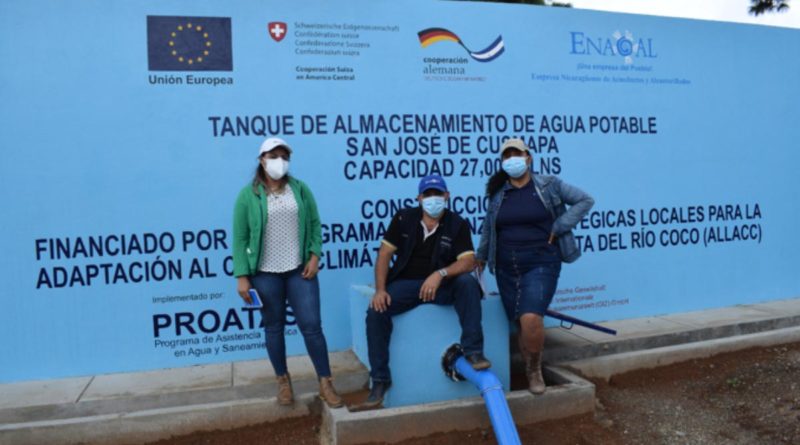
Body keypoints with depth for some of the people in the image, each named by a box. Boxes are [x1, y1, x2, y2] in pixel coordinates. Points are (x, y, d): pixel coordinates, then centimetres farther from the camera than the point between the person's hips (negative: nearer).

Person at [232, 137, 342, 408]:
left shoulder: (300, 189, 4)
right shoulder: (248, 195, -3)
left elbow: (315, 224, 7)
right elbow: (240, 238, -4)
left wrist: (315, 256, -6)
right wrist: (242, 276, -9)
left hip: (299, 270, 1)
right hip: (265, 273, -1)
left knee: (311, 325, 0)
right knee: (274, 327, 11)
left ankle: (325, 383, 11)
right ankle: (283, 381, 28)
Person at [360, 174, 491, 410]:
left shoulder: (457, 224, -2)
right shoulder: (404, 218, 2)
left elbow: (468, 262, -12)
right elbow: (384, 255, 1)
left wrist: (440, 274, -30)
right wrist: (380, 289, -13)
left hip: (442, 284, 0)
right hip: (406, 283, 1)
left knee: (468, 283, -32)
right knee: (376, 312, -25)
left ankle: (473, 351, -27)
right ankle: (380, 379, -13)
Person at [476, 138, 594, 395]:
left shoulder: (549, 186, 1)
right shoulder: (497, 193, 10)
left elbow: (585, 200, 1)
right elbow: (488, 227, 23)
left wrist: (559, 228, -7)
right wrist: (481, 256, 33)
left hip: (541, 265, -4)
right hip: (507, 270, 4)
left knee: (531, 319, -22)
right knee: (521, 325, 6)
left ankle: (536, 370, 4)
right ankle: (530, 373, 26)